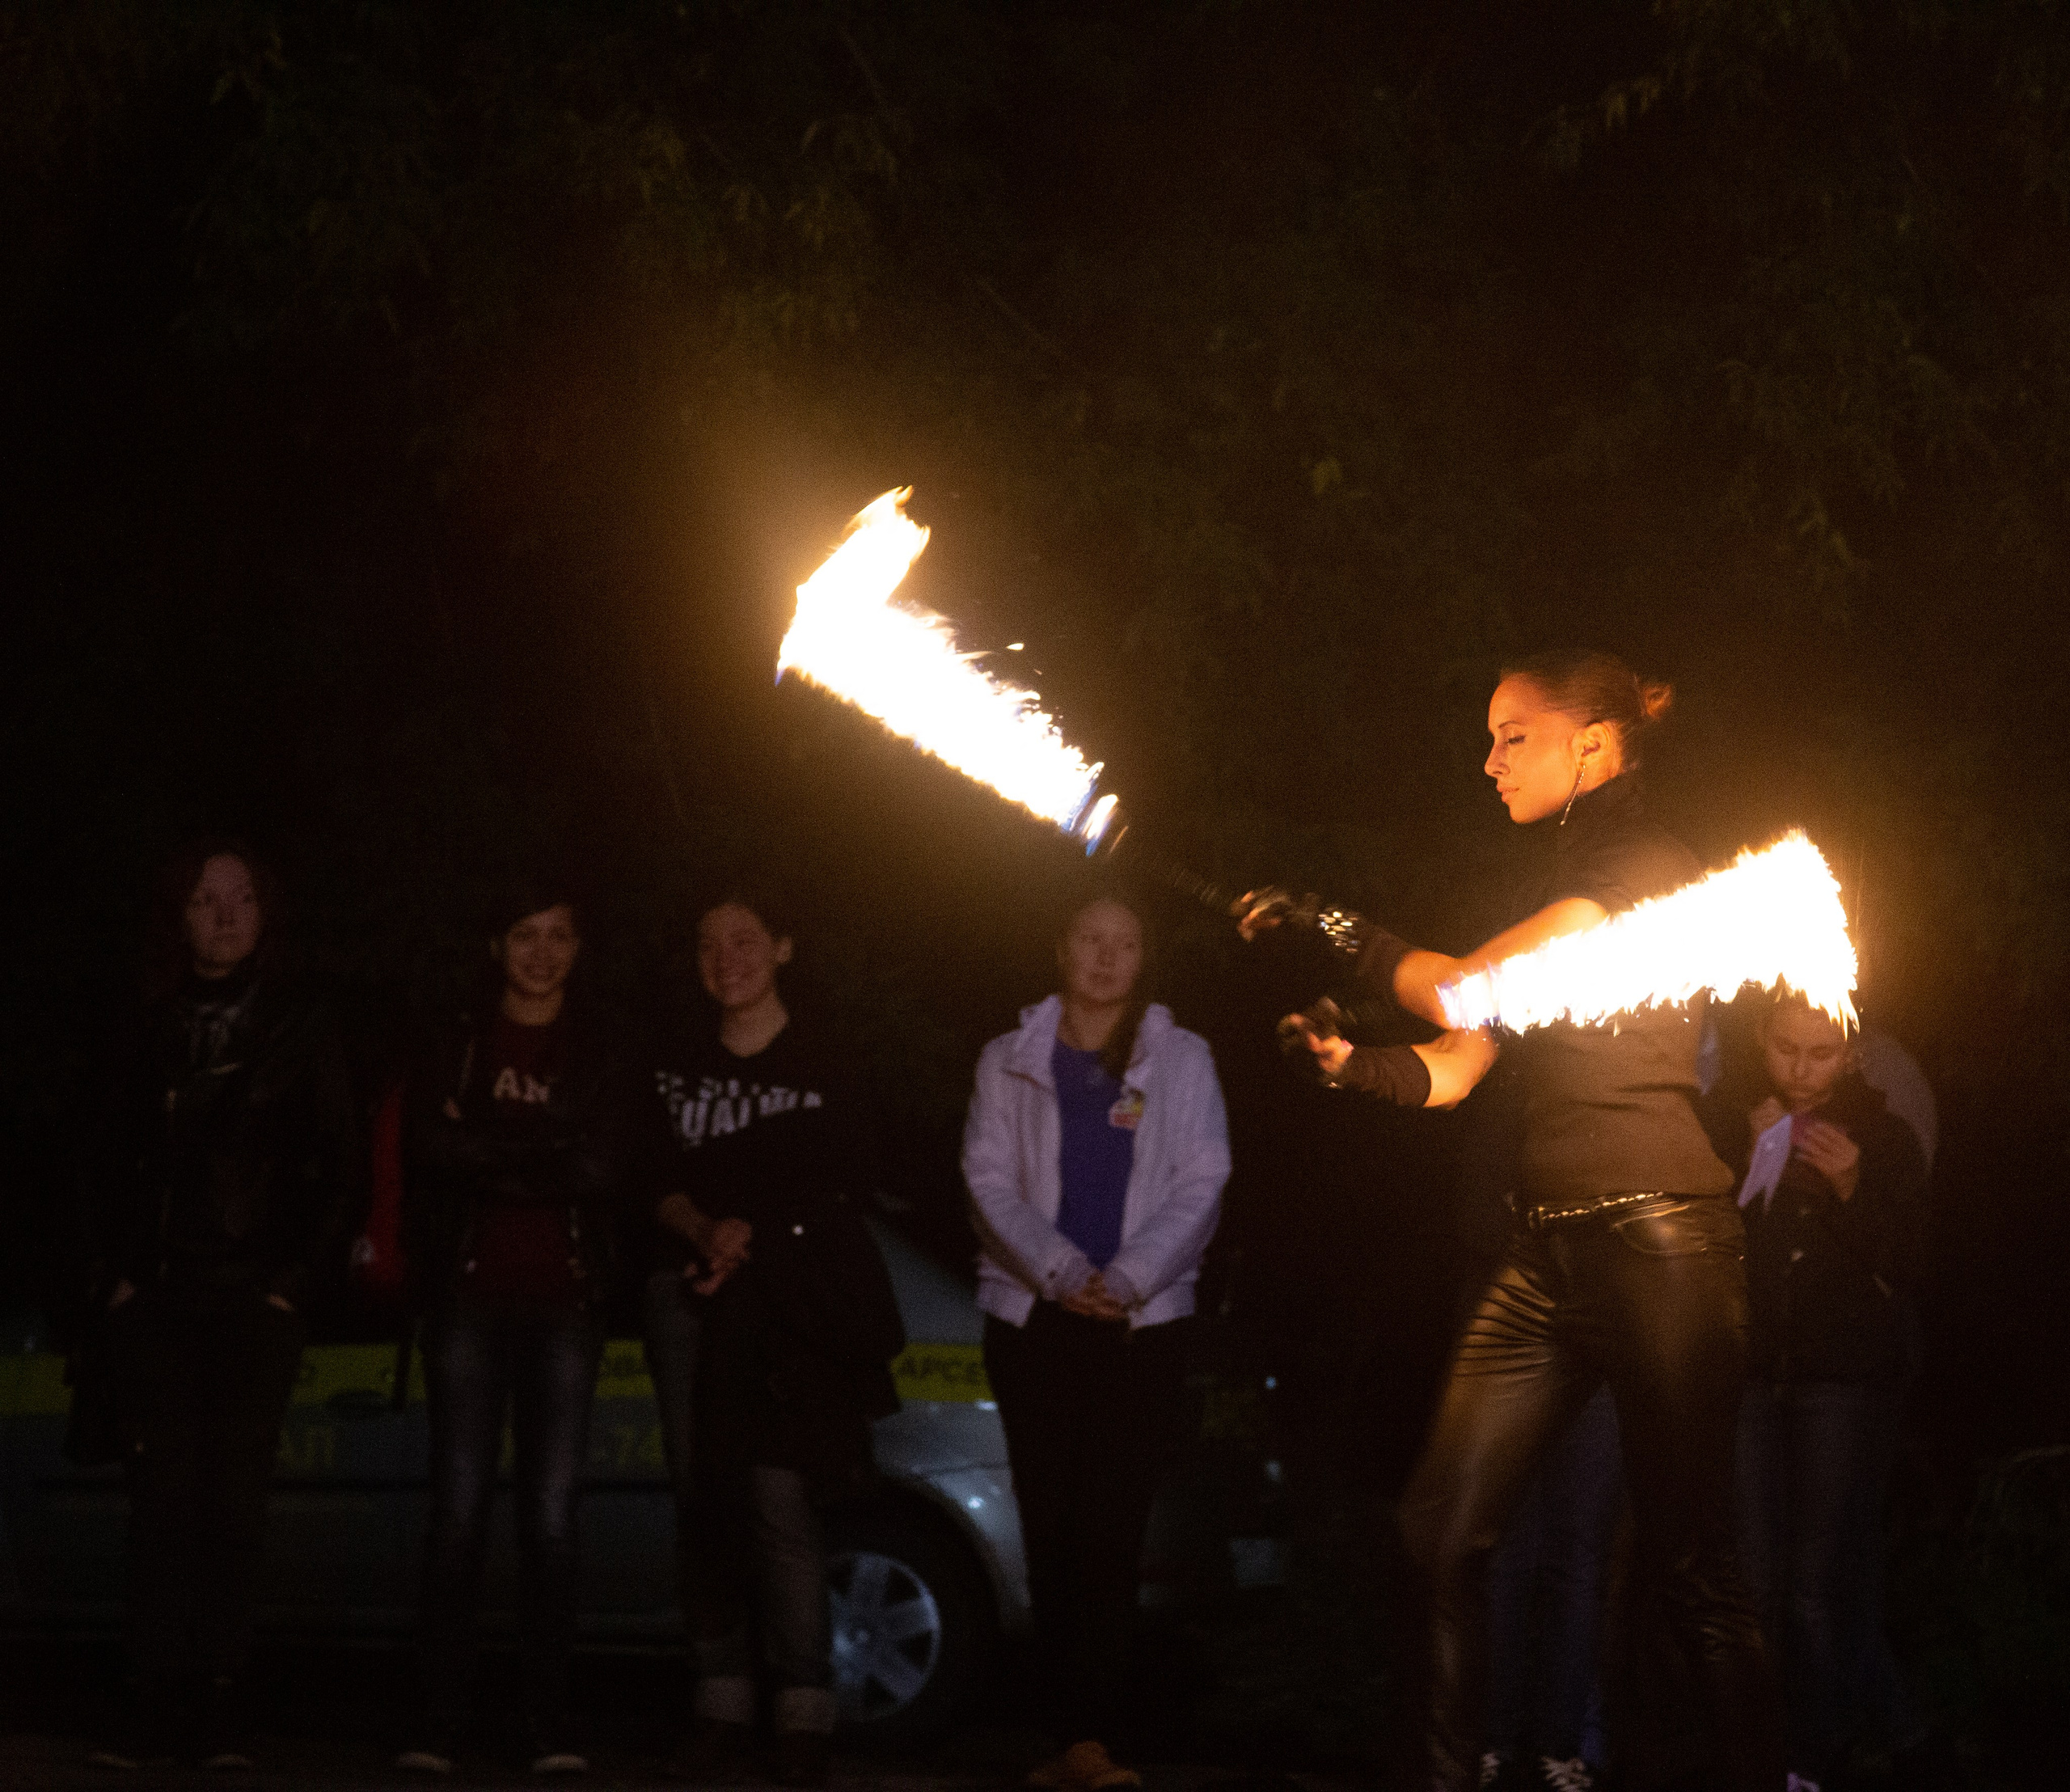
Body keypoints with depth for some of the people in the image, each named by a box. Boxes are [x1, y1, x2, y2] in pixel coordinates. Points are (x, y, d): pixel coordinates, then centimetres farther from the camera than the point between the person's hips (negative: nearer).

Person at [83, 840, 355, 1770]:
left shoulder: (301, 1032, 8)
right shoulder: (148, 1034, 14)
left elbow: (331, 1168, 4)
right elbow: (111, 1161, 14)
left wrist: (294, 1277, -6)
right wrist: (116, 1273, 2)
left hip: (256, 1300, -2)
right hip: (157, 1298, 2)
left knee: (235, 1493, -5)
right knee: (164, 1491, -5)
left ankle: (217, 1704, -3)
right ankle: (159, 1702, -6)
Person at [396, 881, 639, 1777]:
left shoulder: (603, 1057, 12)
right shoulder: (453, 1049, 12)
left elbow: (602, 1168, -3)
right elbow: (431, 1151, -3)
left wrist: (485, 1148, -6)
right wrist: (542, 1161, -9)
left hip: (565, 1299, 0)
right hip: (471, 1292, 0)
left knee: (552, 1516, -4)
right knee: (458, 1509, -7)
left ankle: (552, 1726, -3)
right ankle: (441, 1722, -6)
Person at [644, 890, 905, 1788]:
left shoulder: (824, 1066, 7)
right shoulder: (677, 1065, 17)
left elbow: (840, 1194, 4)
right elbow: (657, 1184, 9)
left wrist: (753, 1238, -6)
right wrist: (703, 1230, -10)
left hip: (787, 1307, -3)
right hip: (691, 1296, 4)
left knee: (780, 1498, -13)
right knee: (702, 1501, -1)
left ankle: (803, 1715, -11)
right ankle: (721, 1705, 2)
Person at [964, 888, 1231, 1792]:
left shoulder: (1182, 1060, 9)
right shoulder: (1010, 1061, 10)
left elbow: (1199, 1185, 2)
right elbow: (989, 1181, 2)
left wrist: (1126, 1278, -12)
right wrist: (1062, 1272, -13)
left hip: (1143, 1320, -1)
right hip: (1032, 1318, 1)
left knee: (1110, 1532, -10)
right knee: (1051, 1531, -1)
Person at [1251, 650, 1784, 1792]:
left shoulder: (1651, 868, -7)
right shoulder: (1548, 896, 20)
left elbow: (1471, 989, -15)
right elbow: (1451, 1069, 14)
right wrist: (1348, 1061, -4)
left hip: (1655, 1240, -8)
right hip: (1548, 1251, 8)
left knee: (1685, 1562, -5)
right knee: (1441, 1535, 1)